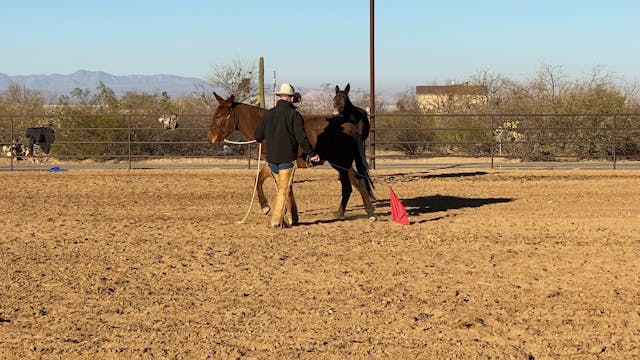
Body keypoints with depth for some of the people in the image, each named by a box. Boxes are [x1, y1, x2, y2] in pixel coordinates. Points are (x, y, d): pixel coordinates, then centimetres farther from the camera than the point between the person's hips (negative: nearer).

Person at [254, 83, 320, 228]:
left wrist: (261, 139, 32)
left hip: (272, 158, 5)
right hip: (287, 158, -5)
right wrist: (312, 154, -3)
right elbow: (301, 137, -13)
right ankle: (276, 220, -6)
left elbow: (257, 136, 8)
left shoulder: (268, 114, 5)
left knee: (284, 188, 17)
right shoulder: (294, 115, -9)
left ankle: (292, 218, 23)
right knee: (284, 189, 0)